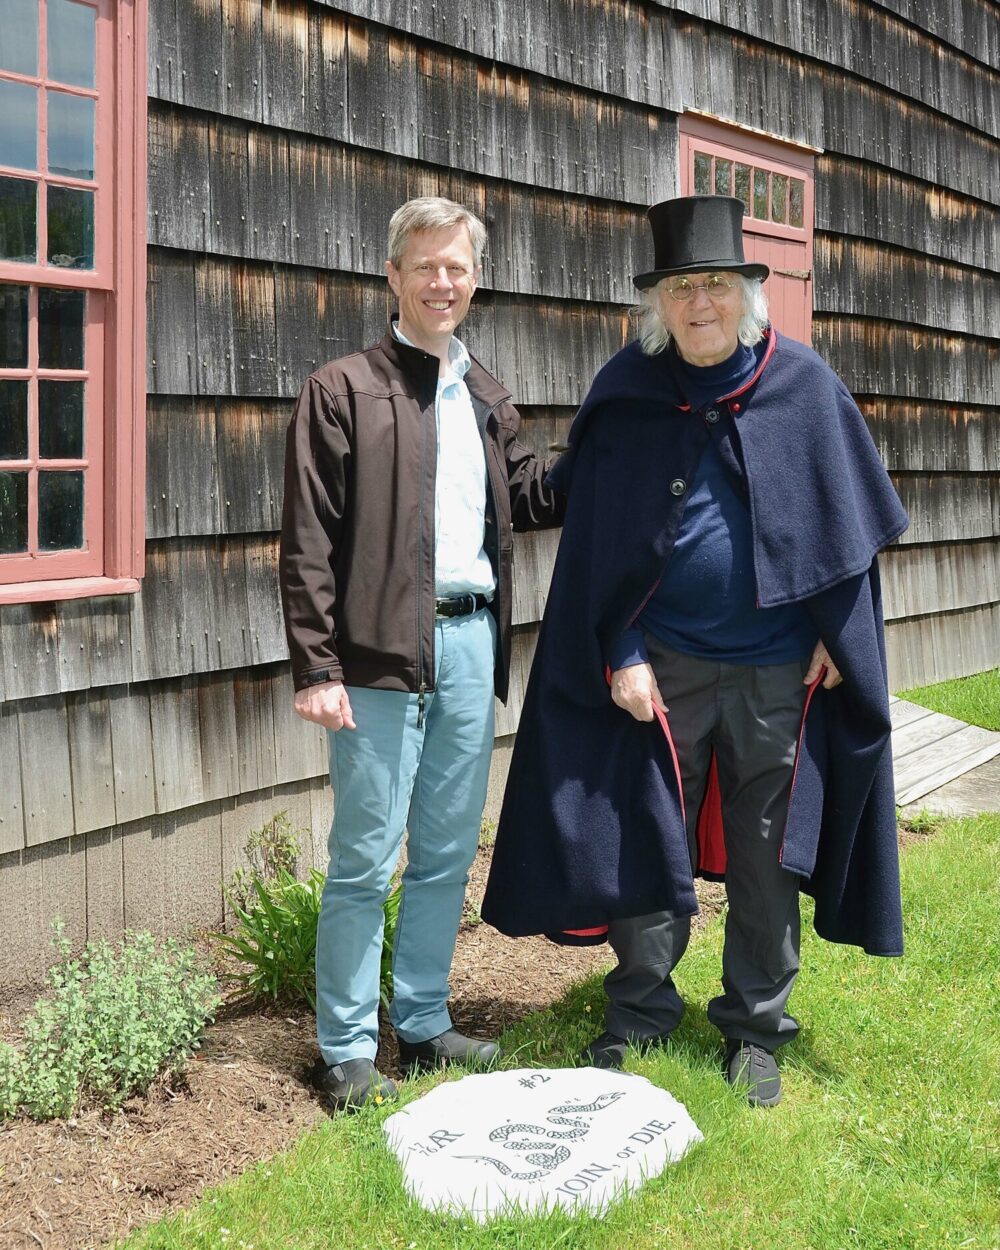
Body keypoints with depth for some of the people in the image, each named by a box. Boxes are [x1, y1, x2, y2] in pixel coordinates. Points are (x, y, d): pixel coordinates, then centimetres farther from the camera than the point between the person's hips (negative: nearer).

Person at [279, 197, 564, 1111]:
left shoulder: (486, 397, 16)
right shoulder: (343, 390, -2)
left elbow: (528, 497, 20)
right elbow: (310, 540, -7)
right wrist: (317, 667, -12)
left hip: (472, 642, 6)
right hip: (382, 649, -6)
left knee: (449, 853, 13)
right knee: (365, 858, -1)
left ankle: (423, 1024, 27)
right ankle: (347, 1052, 12)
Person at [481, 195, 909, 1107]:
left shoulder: (803, 384, -1)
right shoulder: (627, 395, -1)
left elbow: (849, 516, 5)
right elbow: (596, 538, 0)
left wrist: (835, 634, 0)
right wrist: (621, 655, -5)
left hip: (780, 668, 0)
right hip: (663, 665, 0)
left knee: (767, 852, 9)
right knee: (648, 843, 7)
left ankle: (756, 1028, 25)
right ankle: (638, 1019, 25)